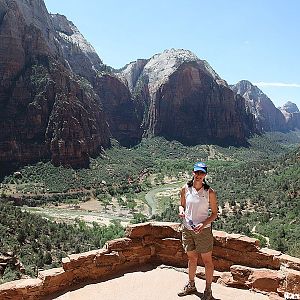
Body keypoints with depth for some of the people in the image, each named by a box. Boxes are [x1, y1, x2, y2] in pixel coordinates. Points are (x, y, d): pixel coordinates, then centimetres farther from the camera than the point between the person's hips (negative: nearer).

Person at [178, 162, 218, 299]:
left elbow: (214, 213, -6)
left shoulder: (209, 192, -11)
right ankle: (191, 285, 39)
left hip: (203, 230, -3)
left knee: (207, 260, 9)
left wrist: (204, 224, -21)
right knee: (191, 258, 20)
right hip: (187, 229, 3)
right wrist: (181, 210, -11)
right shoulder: (185, 189, -3)